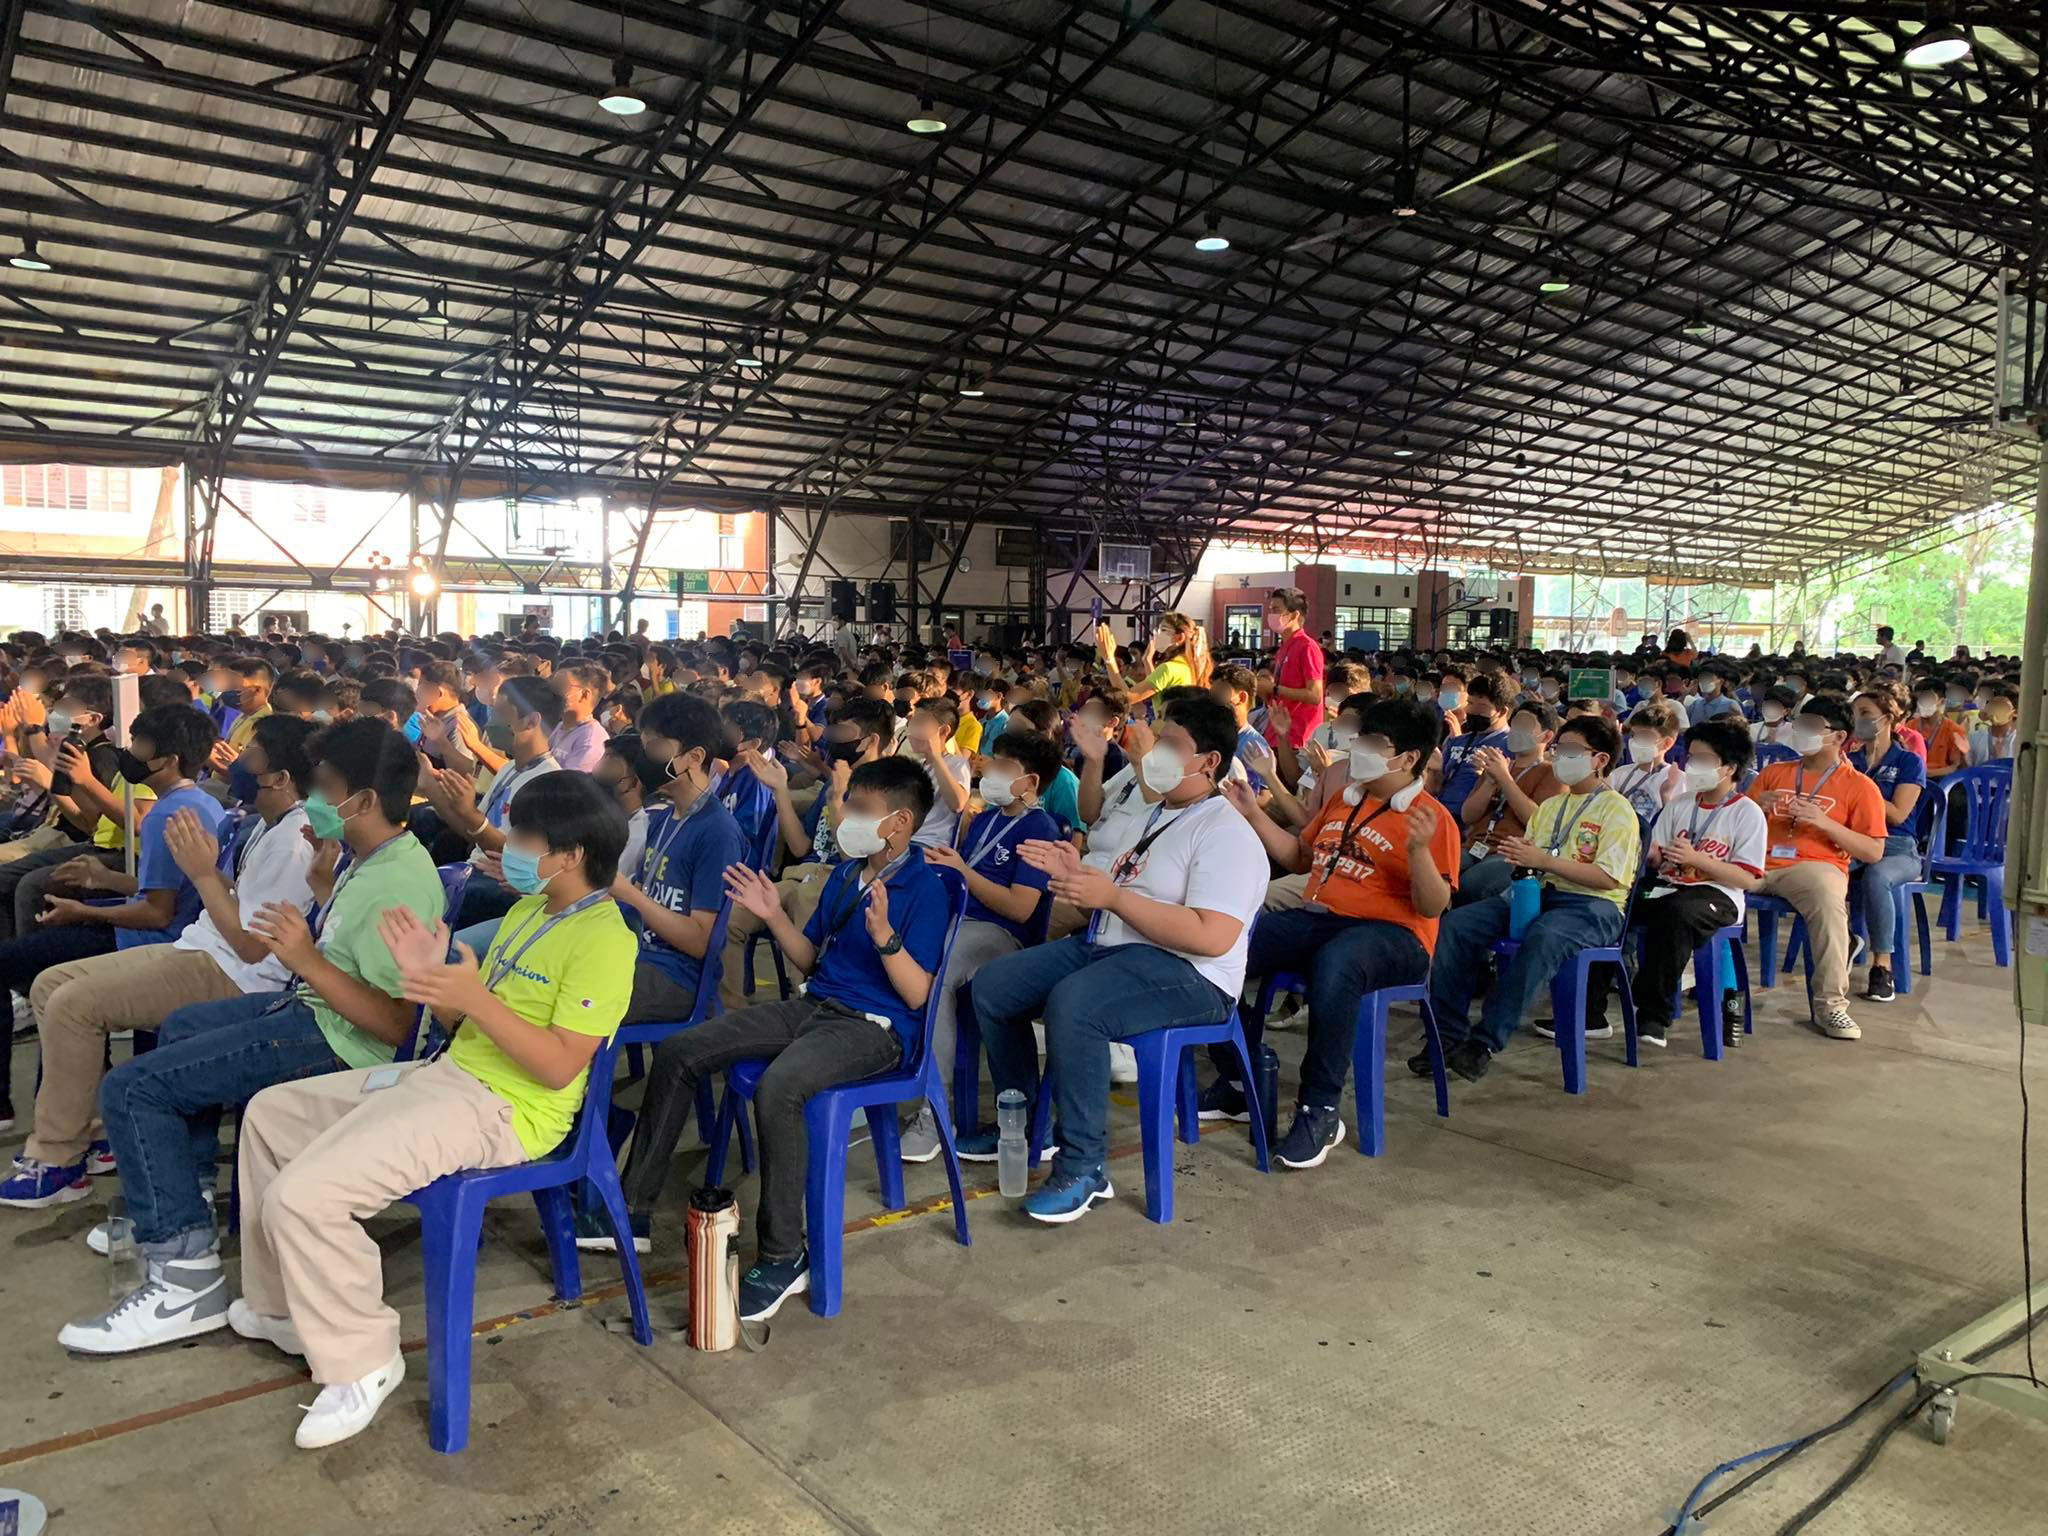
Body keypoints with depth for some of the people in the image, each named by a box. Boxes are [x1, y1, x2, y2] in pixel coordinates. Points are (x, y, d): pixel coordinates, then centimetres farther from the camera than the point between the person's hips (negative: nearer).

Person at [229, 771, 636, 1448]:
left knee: (302, 1195, -22)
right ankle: (278, 1306, 31)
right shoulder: (526, 910, 13)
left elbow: (560, 1066, -23)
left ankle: (360, 1364, -1)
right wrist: (431, 975, -3)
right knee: (270, 1113, 20)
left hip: (502, 1110, -11)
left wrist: (476, 999, -27)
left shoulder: (603, 940, -17)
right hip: (448, 1074, 11)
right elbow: (468, 1024, 15)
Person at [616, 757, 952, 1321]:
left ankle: (783, 1258, -20)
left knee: (777, 1088, -37)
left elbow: (916, 994, -15)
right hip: (812, 1007, 9)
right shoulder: (844, 876, 13)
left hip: (876, 1026, -8)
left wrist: (884, 935, -29)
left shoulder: (925, 890, -11)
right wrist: (774, 915, 4)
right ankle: (634, 1207, 9)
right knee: (677, 1052, -2)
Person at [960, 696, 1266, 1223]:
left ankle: (1083, 1168, -22)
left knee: (1071, 1003, -36)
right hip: (1104, 945, 10)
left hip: (1186, 974, -10)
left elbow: (1212, 938, -26)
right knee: (991, 985, 3)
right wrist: (1077, 876, 1)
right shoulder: (1152, 815, 18)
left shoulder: (1227, 834, -13)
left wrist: (1112, 895, -23)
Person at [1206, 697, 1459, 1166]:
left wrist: (1419, 850, -27)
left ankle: (1320, 1112, -27)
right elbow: (1300, 857, 27)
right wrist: (1254, 814, 19)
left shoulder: (1432, 818, -4)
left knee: (1334, 962, -42)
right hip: (1315, 918, 7)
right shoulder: (1343, 800, 18)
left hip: (1390, 934, -7)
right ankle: (1237, 1082, -1)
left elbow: (1434, 908, -11)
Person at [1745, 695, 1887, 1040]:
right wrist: (1756, 807, 0)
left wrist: (1824, 821, -10)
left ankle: (1830, 1005, -28)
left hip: (1814, 865, -3)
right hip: (1758, 862, 4)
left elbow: (1873, 852, 1)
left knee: (1829, 903, -37)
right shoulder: (1774, 772, 22)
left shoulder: (1859, 787, 9)